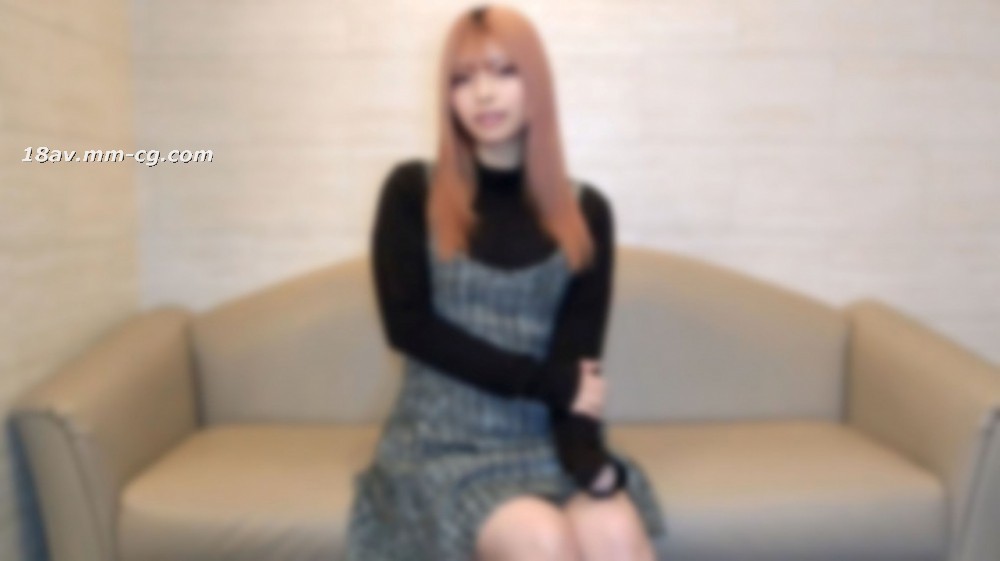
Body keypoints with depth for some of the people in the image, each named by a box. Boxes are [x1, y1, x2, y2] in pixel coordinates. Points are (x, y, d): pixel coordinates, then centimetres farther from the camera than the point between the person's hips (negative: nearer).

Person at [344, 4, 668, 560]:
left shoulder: (586, 210, 4)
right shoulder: (413, 191, 0)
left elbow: (578, 355, -2)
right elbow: (408, 325, -8)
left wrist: (588, 458, -21)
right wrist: (550, 382, -13)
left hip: (545, 439, 2)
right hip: (445, 439, -1)